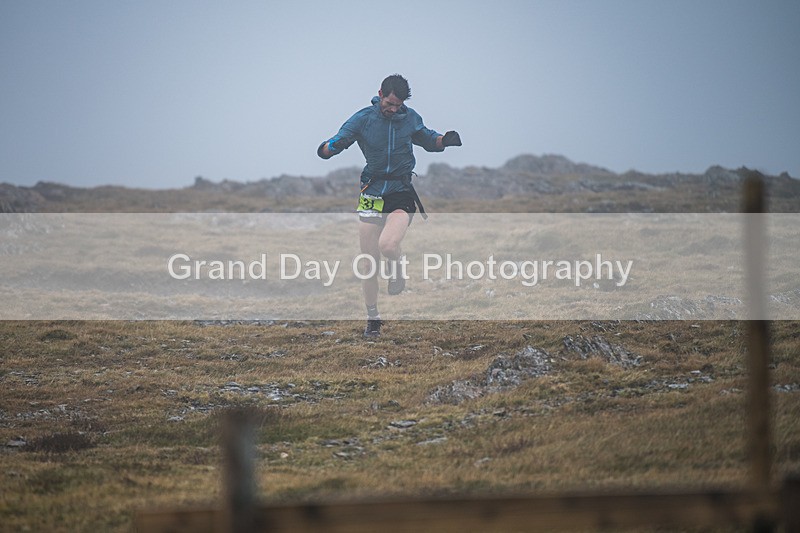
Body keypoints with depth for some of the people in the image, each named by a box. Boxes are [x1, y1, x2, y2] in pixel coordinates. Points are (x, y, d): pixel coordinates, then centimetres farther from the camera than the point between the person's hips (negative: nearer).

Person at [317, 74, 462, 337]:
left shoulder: (410, 118, 4)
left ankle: (397, 262, 8)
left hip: (401, 194, 0)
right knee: (369, 262, 1)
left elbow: (428, 140, 24)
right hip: (371, 194, 0)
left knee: (388, 244, -28)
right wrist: (332, 146, -32)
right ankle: (373, 318, 15)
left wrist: (444, 140, 1)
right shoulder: (363, 119, -4)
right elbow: (325, 150, -7)